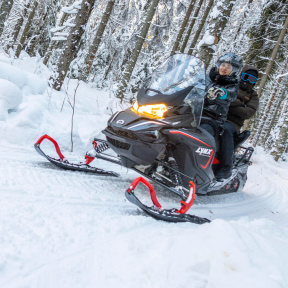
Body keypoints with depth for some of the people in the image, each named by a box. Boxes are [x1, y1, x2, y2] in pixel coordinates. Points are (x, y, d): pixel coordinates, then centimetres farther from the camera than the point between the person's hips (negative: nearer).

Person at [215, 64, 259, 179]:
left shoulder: (252, 96, 16)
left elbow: (248, 113, -2)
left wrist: (231, 105, -14)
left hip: (232, 122, -2)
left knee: (225, 129, -38)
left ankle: (226, 167, -39)